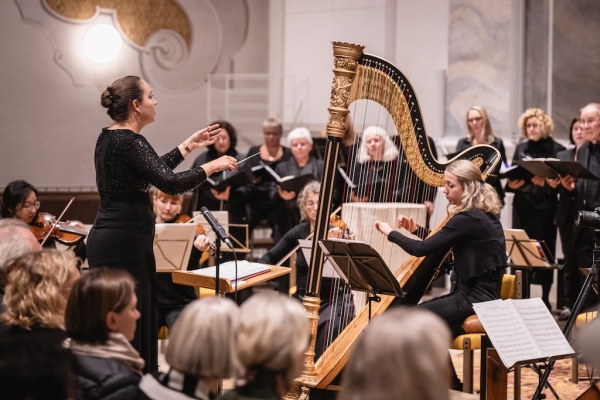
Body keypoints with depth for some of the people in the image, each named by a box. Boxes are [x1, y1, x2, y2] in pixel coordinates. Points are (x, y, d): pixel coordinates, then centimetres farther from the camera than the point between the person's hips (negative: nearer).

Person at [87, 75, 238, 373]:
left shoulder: (110, 137, 13)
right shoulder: (129, 142, -16)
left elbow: (153, 172, 23)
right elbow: (171, 183, -23)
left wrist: (189, 146, 23)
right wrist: (212, 166, -11)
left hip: (110, 239, 10)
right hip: (124, 243, -10)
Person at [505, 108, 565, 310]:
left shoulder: (556, 150, -1)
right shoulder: (520, 149, 13)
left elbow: (561, 182, -4)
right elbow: (510, 176, 14)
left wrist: (545, 183, -20)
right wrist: (511, 184, -7)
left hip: (545, 208, -4)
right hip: (522, 207, 4)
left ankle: (545, 297, 7)